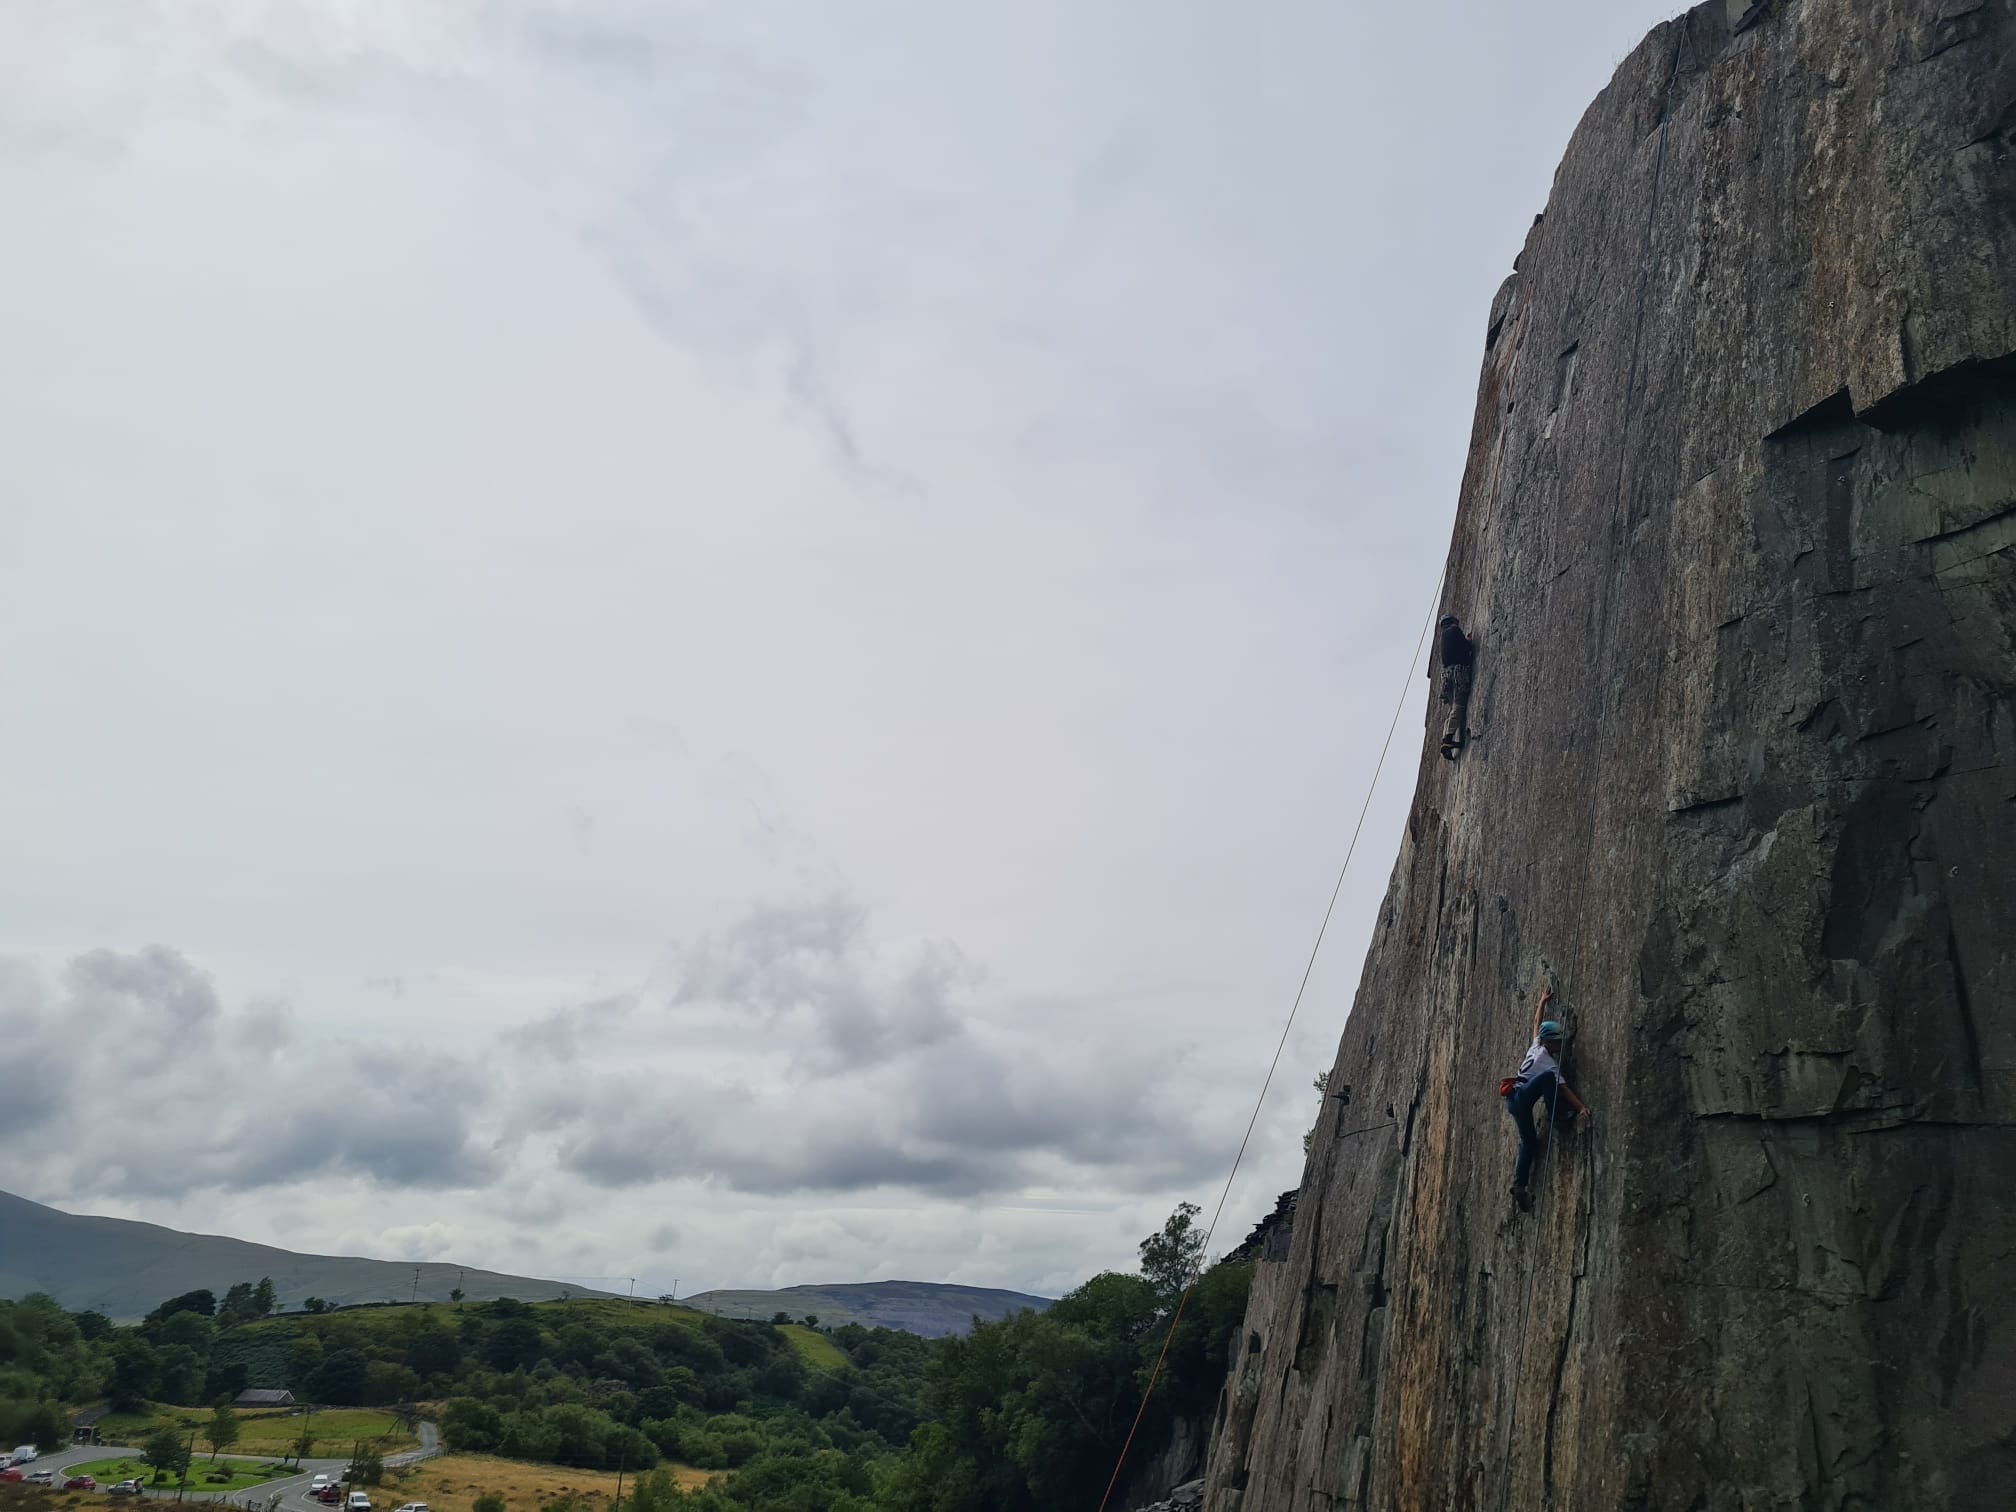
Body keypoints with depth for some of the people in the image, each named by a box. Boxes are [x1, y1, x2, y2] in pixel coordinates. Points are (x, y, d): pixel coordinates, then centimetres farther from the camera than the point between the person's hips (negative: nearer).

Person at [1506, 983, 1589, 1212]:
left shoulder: (1536, 1045, 8)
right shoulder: (1550, 1064, -12)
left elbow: (1537, 1024, 24)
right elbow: (1563, 1089, -18)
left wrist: (1543, 1002, 34)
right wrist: (1581, 1107, -25)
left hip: (1514, 1102, 9)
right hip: (1521, 1096, -9)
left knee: (1529, 1141, 6)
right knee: (1548, 1077, -28)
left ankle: (1519, 1185, -1)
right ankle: (1555, 1116, -22)